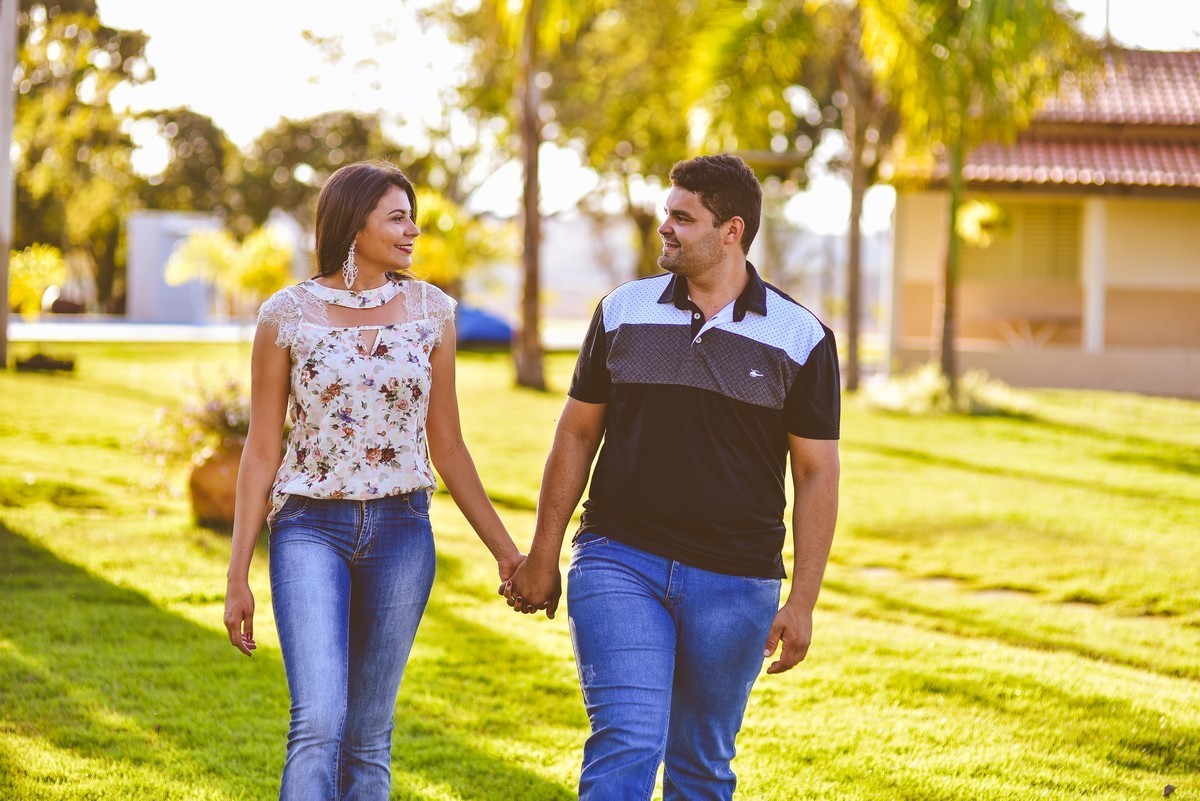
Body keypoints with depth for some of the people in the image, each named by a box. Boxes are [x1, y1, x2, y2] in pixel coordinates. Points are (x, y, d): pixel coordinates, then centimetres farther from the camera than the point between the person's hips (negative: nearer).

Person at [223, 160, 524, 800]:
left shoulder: (430, 310, 5)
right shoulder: (288, 315, -2)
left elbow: (446, 444, 11)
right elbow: (262, 449, 2)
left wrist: (503, 547, 11)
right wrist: (237, 575, -1)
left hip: (401, 533, 3)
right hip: (310, 530, -3)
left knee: (369, 738, 7)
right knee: (319, 722, -17)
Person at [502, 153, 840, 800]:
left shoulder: (801, 339, -1)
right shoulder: (623, 312, 4)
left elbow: (816, 474, 0)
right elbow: (577, 433, 11)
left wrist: (802, 601, -5)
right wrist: (542, 555, 10)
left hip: (735, 582, 0)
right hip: (620, 563, 0)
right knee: (627, 742, -14)